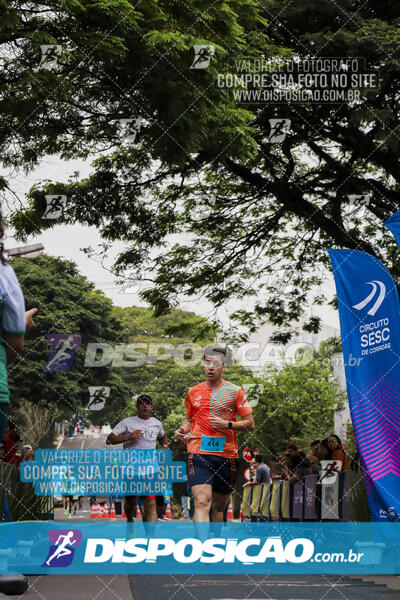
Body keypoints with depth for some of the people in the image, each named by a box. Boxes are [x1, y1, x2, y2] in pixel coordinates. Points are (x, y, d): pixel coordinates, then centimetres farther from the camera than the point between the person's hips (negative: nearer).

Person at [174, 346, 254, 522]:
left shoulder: (235, 391, 3)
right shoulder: (193, 392, 10)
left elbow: (250, 424, 2)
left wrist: (227, 424, -13)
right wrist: (182, 429, 4)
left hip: (227, 455, 0)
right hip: (198, 453, 0)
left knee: (219, 506, 11)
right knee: (202, 501, -19)